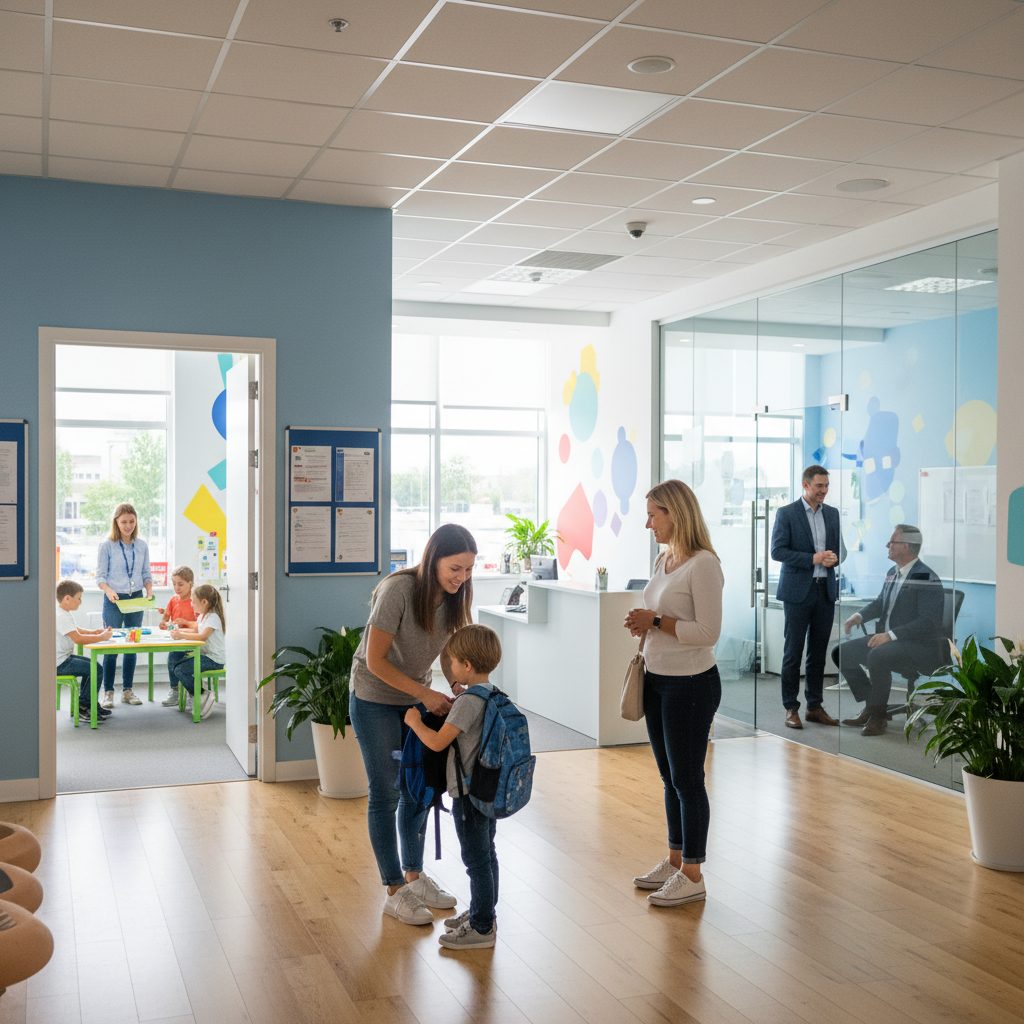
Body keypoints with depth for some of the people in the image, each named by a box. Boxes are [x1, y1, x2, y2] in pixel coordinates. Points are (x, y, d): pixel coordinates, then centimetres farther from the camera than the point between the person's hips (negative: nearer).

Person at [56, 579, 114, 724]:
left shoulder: (65, 614, 13)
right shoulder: (61, 617, -22)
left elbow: (77, 630, 23)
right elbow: (77, 638, -29)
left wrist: (94, 632, 7)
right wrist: (101, 637, -21)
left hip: (64, 658, 11)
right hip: (59, 663, -11)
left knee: (91, 665, 23)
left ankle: (85, 704, 24)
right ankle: (83, 707, -2)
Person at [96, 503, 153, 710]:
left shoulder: (142, 546, 6)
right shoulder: (107, 546, -4)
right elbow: (100, 576, -5)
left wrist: (149, 590, -7)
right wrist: (109, 591, -23)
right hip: (114, 600, -4)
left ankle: (127, 690, 18)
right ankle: (108, 692, 5)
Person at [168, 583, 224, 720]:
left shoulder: (213, 617, -17)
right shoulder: (202, 616, 14)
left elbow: (203, 636, -28)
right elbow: (195, 631, 22)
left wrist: (182, 635, -29)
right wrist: (180, 631, 7)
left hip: (214, 659, -10)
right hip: (205, 654, 10)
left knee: (180, 670, -18)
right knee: (176, 665, 6)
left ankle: (203, 695, -8)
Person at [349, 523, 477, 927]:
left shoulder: (453, 597, -8)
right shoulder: (398, 590, -28)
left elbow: (448, 654, 2)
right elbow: (376, 661, -24)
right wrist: (425, 694, -24)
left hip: (416, 700, 6)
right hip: (376, 700, -6)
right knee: (386, 794, 0)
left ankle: (414, 876, 29)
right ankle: (395, 893, 12)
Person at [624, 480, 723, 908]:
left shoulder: (703, 564, -18)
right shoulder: (663, 559, 8)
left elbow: (708, 632, -21)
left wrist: (656, 621, -18)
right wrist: (643, 626, 0)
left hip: (690, 684, -9)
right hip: (657, 679, 9)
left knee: (687, 780, 2)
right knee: (670, 778, 18)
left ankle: (692, 876, 14)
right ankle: (675, 861, 31)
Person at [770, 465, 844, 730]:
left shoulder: (833, 514, 11)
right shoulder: (787, 513, -4)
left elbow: (841, 548, 17)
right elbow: (777, 550, -10)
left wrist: (834, 557, -7)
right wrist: (812, 558, -18)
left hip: (826, 590, 5)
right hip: (798, 591, -5)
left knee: (819, 651, 9)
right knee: (793, 651, 0)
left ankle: (815, 706, 18)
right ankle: (791, 708, 7)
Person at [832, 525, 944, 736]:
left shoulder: (927, 579, -18)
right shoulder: (892, 573, 9)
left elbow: (928, 622, -24)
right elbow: (881, 602, 24)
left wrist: (891, 635, -29)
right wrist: (859, 615, 3)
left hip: (921, 646, -9)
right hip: (889, 639, 9)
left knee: (877, 656, -35)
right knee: (841, 653, 1)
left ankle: (878, 716, -16)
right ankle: (871, 707, 10)